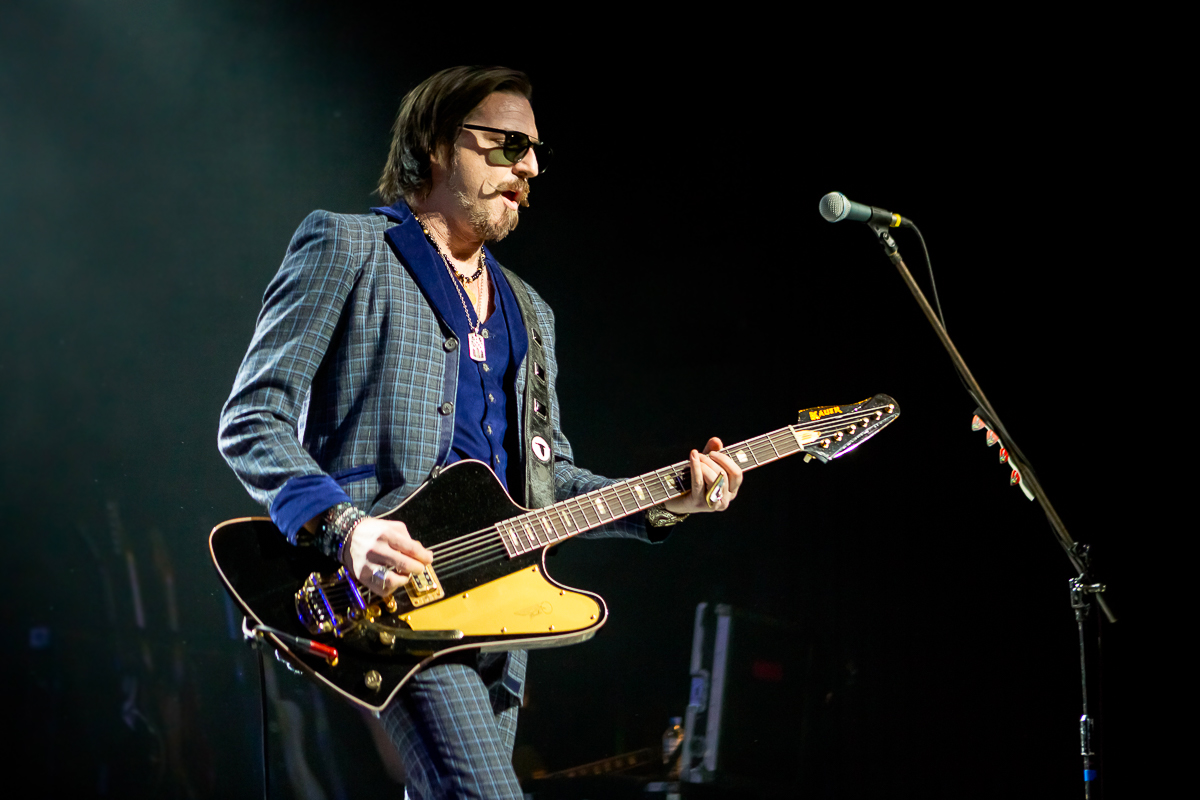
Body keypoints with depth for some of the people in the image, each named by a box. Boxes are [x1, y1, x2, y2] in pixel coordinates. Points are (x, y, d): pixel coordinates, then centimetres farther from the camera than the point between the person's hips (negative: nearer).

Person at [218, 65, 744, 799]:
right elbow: (252, 420, -5)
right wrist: (343, 527, -21)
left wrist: (658, 504, 5)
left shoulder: (527, 313, 24)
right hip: (388, 594, -8)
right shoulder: (347, 249, 2)